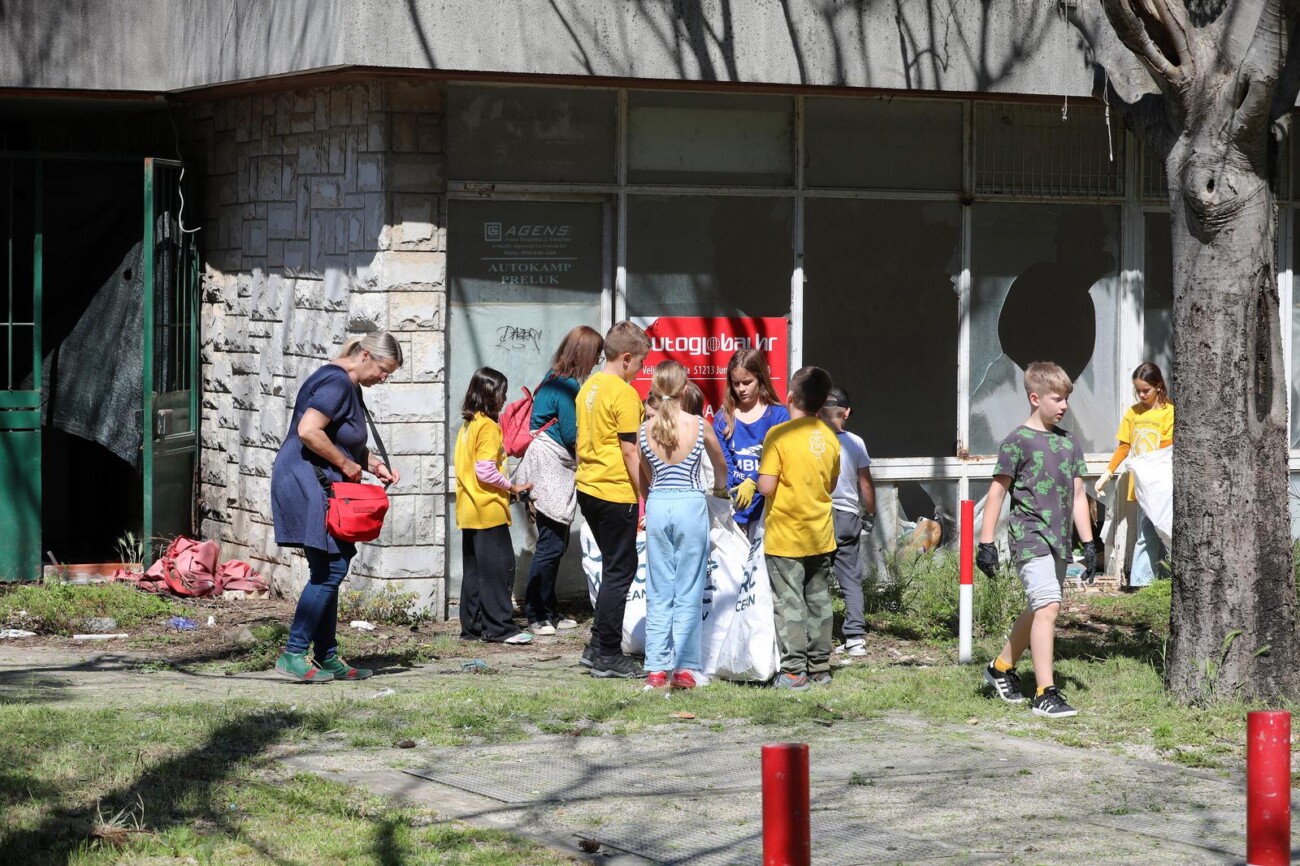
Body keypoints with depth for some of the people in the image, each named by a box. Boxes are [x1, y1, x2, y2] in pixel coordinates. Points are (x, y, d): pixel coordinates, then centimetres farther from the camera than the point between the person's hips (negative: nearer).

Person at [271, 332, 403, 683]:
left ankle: (327, 658, 15)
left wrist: (375, 464, 13)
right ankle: (293, 655, -9)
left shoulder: (350, 387, 18)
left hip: (318, 487, 11)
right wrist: (348, 465, -17)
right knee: (330, 569, -12)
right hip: (305, 482, -11)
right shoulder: (336, 383, -15)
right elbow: (308, 431, -27)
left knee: (330, 570, 11)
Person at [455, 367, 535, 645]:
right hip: (489, 509, -9)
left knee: (474, 569, 11)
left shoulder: (468, 426, 13)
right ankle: (500, 627, -4)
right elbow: (486, 471, -20)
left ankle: (473, 626, 14)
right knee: (499, 568, -5)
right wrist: (512, 487, -9)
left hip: (469, 511, 9)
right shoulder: (489, 427, -13)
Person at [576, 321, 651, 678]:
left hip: (588, 486, 9)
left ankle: (598, 648, 18)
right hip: (616, 493, -9)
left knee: (615, 568, 17)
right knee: (620, 572, -1)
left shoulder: (589, 387, 11)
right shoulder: (625, 394, -15)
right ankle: (607, 656, 1)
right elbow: (630, 451, -17)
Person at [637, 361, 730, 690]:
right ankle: (685, 667, 2)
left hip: (658, 507, 2)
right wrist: (720, 488, 35)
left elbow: (643, 480, 8)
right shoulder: (699, 425, -5)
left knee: (658, 593, 8)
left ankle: (656, 669, 7)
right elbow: (720, 464, 14)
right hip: (691, 506, -2)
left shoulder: (645, 431, -2)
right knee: (688, 593, 4)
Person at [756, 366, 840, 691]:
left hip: (785, 537, -5)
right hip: (820, 535, 5)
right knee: (818, 601, 13)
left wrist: (757, 478, 1)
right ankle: (820, 668, 18)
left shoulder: (779, 435, -15)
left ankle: (794, 671, -3)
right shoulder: (829, 437, 4)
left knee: (789, 603, -1)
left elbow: (766, 487, -19)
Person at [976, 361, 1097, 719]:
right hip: (1030, 538, -7)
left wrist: (1088, 543, 14)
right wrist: (986, 543, -7)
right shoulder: (1018, 441, -6)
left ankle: (1001, 668, 37)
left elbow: (1078, 495, 17)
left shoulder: (1068, 443, 13)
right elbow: (997, 491, -5)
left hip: (1059, 541, 7)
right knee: (1047, 606, -18)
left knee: (1038, 610, 15)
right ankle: (1045, 694, -18)